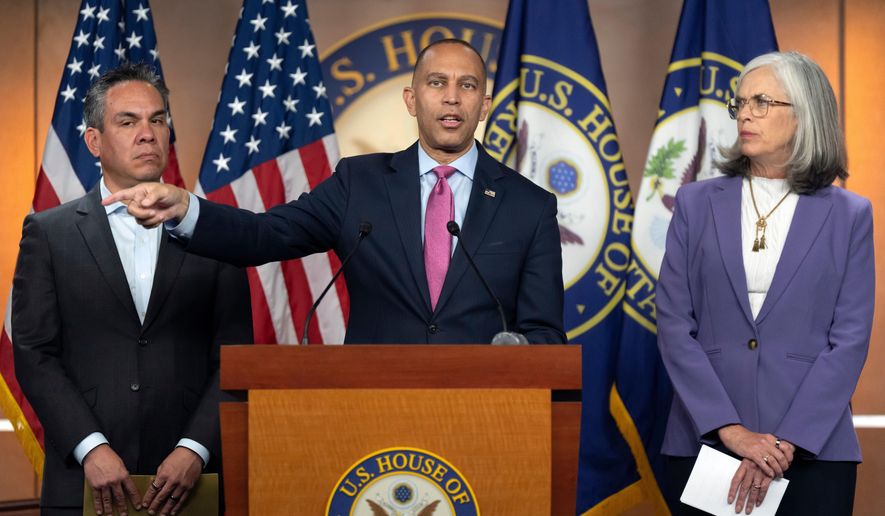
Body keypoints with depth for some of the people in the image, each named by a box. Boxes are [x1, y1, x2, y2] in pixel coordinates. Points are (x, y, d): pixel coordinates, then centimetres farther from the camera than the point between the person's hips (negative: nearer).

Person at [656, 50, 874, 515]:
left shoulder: (848, 215, 3)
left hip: (811, 449, -1)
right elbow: (674, 324, -1)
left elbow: (850, 340, -3)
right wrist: (729, 429, -11)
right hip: (705, 443, 1)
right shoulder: (697, 204, 5)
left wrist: (787, 442, -13)